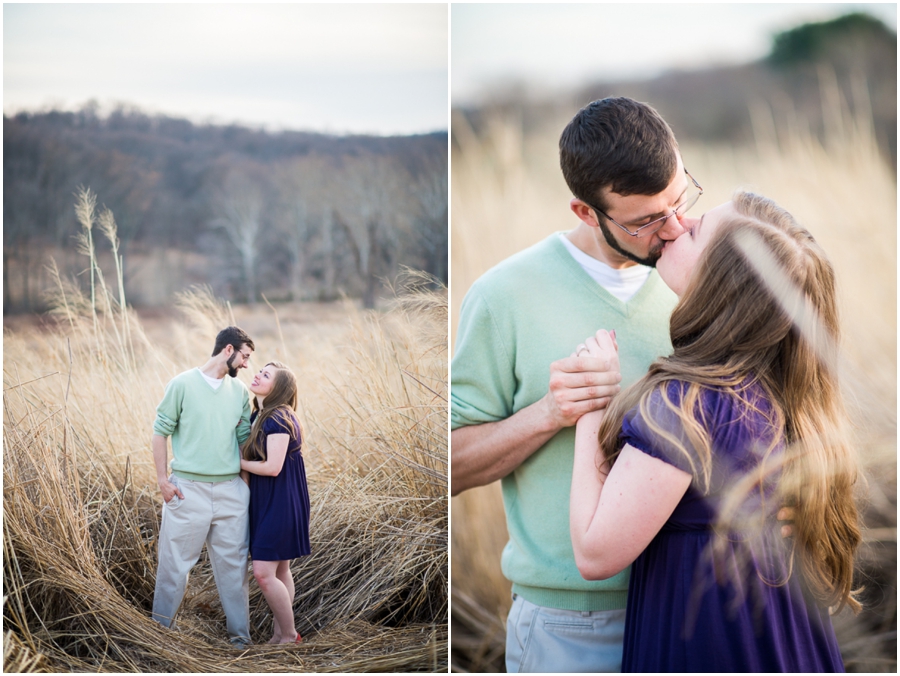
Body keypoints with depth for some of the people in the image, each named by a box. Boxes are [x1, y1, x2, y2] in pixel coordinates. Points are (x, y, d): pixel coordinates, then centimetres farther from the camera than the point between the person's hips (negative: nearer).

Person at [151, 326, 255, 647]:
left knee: (233, 562, 6)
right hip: (188, 488, -4)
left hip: (230, 488, 4)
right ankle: (160, 626, 16)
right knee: (175, 560, 3)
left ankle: (239, 631, 14)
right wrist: (162, 479, -7)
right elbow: (161, 431, -2)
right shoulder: (183, 384, -4)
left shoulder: (239, 391, 11)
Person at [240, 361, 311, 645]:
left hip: (280, 503, -9)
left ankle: (290, 637, 2)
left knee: (264, 572, -10)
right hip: (266, 502, 9)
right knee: (279, 571, 13)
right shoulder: (258, 417, 10)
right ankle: (280, 635, 19)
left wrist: (238, 462, -10)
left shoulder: (278, 419, -18)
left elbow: (272, 467, -22)